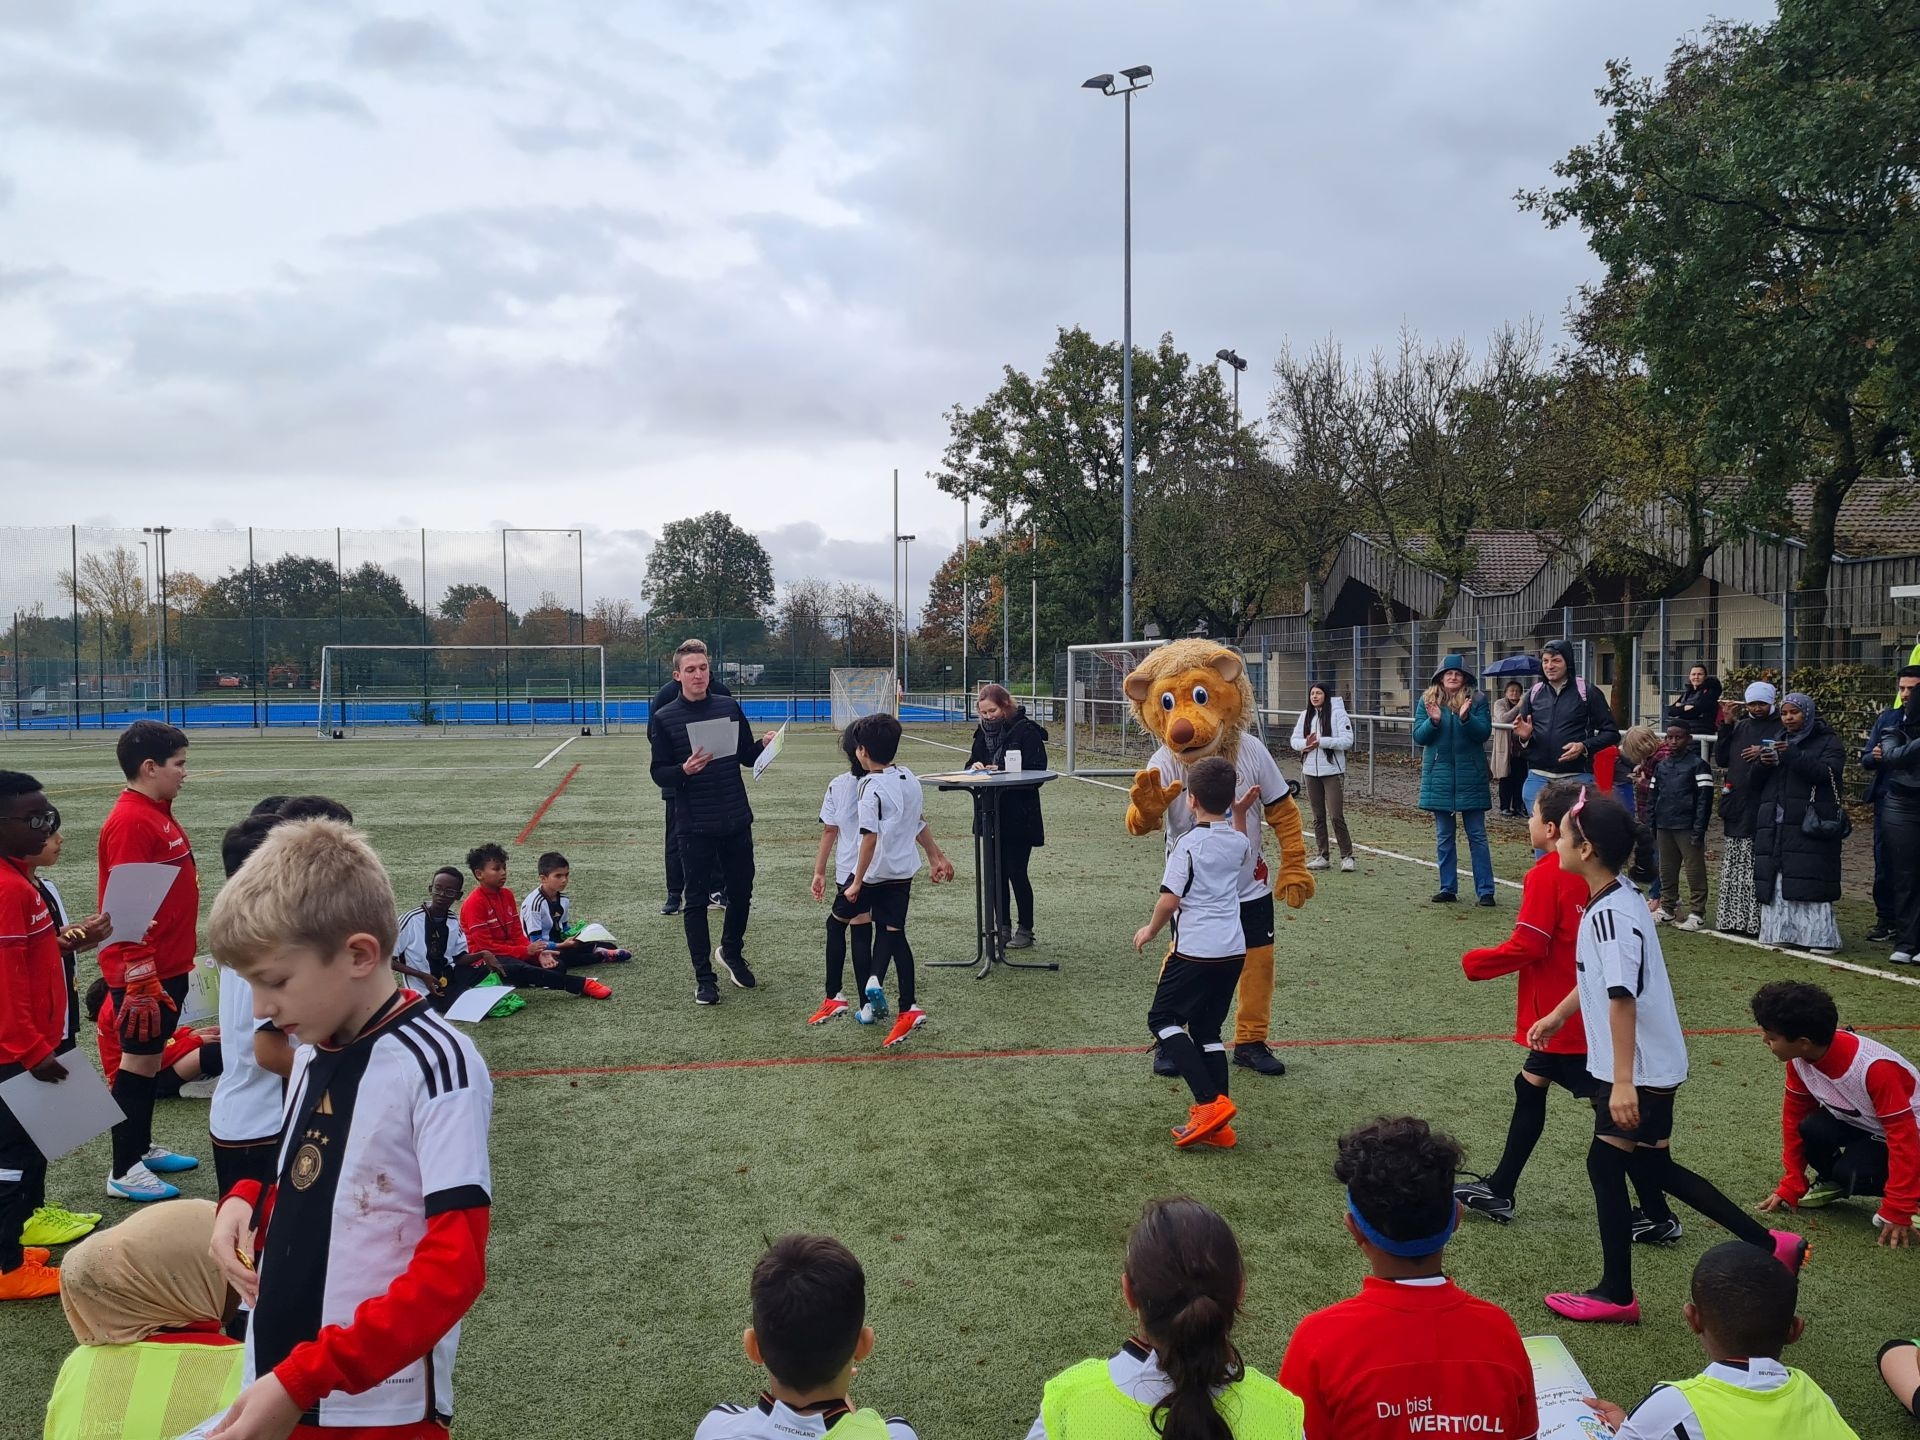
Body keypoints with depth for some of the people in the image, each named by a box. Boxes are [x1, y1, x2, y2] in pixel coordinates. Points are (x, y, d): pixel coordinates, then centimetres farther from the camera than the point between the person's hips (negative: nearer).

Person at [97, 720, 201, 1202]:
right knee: (139, 1061, -1)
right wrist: (141, 981, -24)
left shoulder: (157, 814, 11)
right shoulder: (131, 822, -19)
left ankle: (142, 1148, 31)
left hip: (168, 965, 9)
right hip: (144, 973, -9)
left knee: (151, 1057, 18)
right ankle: (124, 1171, 9)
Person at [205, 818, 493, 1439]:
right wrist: (247, 1202, -1)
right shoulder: (312, 1057, 5)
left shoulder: (435, 1063, -17)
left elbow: (454, 1268, -21)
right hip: (274, 1387, 7)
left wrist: (304, 1379, -24)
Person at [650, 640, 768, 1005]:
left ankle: (731, 951, 39)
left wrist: (764, 745, -10)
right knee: (697, 899, 3)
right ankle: (704, 978, 14)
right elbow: (659, 774, -6)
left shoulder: (729, 707, 4)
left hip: (737, 821, 3)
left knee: (741, 892, 13)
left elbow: (747, 756, 11)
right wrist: (684, 770, -25)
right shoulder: (664, 719, -5)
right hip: (695, 826, -3)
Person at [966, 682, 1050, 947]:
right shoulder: (984, 731, 9)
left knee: (1016, 871, -2)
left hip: (1019, 814, -6)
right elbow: (972, 763, 15)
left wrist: (1001, 771, -20)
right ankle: (1003, 928, 19)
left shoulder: (1026, 730, -11)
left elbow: (1037, 769, -14)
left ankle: (1025, 930, 10)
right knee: (997, 871, 10)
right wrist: (976, 766, -9)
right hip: (992, 813, 6)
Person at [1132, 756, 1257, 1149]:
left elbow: (1170, 899, -14)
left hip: (1195, 951, -7)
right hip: (1233, 951, 7)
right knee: (1207, 1030, 15)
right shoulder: (1238, 842, 8)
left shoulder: (1189, 845, -13)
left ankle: (1211, 1102, -9)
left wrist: (1150, 930, 3)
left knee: (1162, 1020, 5)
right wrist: (1240, 814, 33)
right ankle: (1217, 1125, 11)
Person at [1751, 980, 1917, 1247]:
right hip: (1858, 1122, 6)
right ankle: (1831, 1182, 6)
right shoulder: (1799, 1058, -18)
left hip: (1904, 1133, -6)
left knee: (1851, 1174, -31)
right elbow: (1794, 1117, -5)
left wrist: (1897, 1213, -30)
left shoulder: (1875, 1069, -37)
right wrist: (1791, 1186, -4)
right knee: (1812, 1129, -26)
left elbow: (1903, 1138, -32)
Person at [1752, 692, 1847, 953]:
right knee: (1777, 880, -1)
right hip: (1776, 825, 5)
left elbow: (1827, 771, -12)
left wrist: (1793, 757, -23)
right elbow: (1759, 781, 19)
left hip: (1810, 823, -5)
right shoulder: (1778, 741, 21)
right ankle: (1781, 932, 2)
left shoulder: (1828, 742, 6)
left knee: (1809, 881, -12)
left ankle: (1819, 936, -10)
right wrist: (1764, 764, -4)